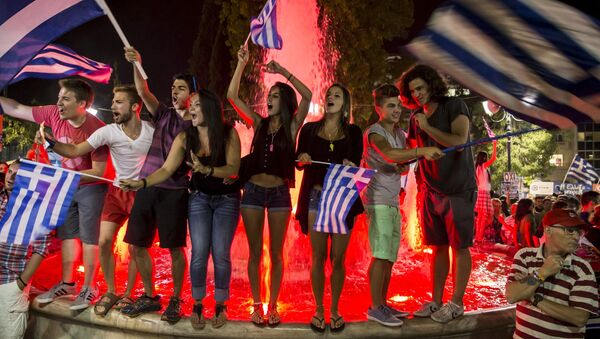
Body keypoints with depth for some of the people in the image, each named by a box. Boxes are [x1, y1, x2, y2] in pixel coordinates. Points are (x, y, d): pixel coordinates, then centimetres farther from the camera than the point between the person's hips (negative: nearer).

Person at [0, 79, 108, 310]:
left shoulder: (97, 129, -25)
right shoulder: (54, 114, -9)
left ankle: (89, 288, 9)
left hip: (90, 187, -6)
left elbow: (98, 172, -22)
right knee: (66, 234, 12)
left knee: (89, 237, -2)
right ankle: (67, 283, 24)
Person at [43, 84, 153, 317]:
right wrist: (50, 142, -26)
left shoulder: (152, 132, -13)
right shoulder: (108, 132, -10)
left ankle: (128, 294, 19)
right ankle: (110, 292, 18)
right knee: (104, 241, -2)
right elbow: (75, 151, -10)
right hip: (117, 192, 3)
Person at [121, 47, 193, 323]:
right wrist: (136, 64, -16)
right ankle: (149, 296, 27)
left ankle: (175, 300, 19)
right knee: (137, 245, 9)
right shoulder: (164, 114, 9)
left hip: (175, 191, -4)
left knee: (175, 248, 1)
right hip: (147, 186, 5)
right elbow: (143, 92, -2)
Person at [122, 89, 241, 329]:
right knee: (199, 253, -3)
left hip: (227, 199, -1)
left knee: (221, 254, -1)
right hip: (199, 198, 2)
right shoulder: (185, 137, -9)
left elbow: (233, 169, -20)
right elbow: (167, 169, -13)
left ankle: (220, 305, 17)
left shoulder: (228, 133, -15)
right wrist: (142, 183, -28)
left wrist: (207, 170, -36)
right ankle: (197, 304, 15)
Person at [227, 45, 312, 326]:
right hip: (253, 191, 2)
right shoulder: (259, 123, 6)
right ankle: (257, 306, 19)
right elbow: (232, 96, 1)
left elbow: (307, 96, -12)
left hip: (279, 193, -1)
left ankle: (273, 306, 19)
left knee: (276, 253, 7)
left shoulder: (292, 126, 1)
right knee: (255, 252, 7)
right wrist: (242, 64, -3)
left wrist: (281, 71, -9)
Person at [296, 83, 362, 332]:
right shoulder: (309, 129, 7)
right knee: (318, 256, 4)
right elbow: (298, 163, 9)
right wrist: (302, 159, -13)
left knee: (338, 258, 4)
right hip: (315, 197, 0)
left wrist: (352, 166, -15)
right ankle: (319, 310, 17)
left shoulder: (353, 132, 6)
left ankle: (334, 310, 19)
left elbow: (357, 166, 7)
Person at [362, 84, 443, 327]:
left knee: (390, 256, 10)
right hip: (377, 200, -8)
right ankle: (375, 308, -2)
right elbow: (389, 154, -30)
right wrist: (422, 151, -41)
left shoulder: (400, 134, 16)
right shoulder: (374, 132, -9)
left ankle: (383, 304, 19)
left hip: (393, 201, 8)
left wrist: (404, 166, 0)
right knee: (381, 255, -10)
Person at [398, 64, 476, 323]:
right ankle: (436, 301, 18)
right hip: (430, 191, 5)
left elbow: (459, 142, -20)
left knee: (459, 247, 1)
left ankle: (456, 303, 11)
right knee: (438, 247, 10)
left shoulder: (455, 106, -7)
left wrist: (428, 127, -17)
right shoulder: (415, 118, 9)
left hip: (458, 189, -5)